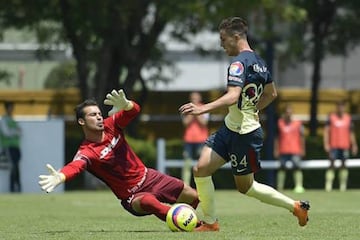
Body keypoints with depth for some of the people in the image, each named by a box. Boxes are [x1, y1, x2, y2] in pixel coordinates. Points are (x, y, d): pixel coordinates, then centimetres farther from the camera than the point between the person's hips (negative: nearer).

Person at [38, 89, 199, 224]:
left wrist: (125, 105, -46)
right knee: (148, 201, -41)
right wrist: (59, 177, -69)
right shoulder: (86, 151, -22)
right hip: (132, 196, -6)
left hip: (148, 176, 6)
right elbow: (76, 166, -44)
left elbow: (134, 110, -20)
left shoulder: (111, 125, -6)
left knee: (193, 197, 10)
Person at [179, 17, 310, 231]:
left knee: (245, 187, 0)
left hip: (245, 135, -9)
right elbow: (271, 94, 24)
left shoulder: (239, 63, -19)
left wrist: (203, 108, -40)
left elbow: (233, 97, -33)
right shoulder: (259, 61, 11)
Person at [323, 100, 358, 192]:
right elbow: (326, 131, -1)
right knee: (332, 165, -6)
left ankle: (343, 186, 7)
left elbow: (351, 133, 12)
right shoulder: (331, 117, 0)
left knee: (344, 165, 3)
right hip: (333, 146, -2)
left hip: (345, 146, 3)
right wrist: (326, 143, -10)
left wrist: (354, 145, 8)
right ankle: (328, 185, -8)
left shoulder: (348, 118, 8)